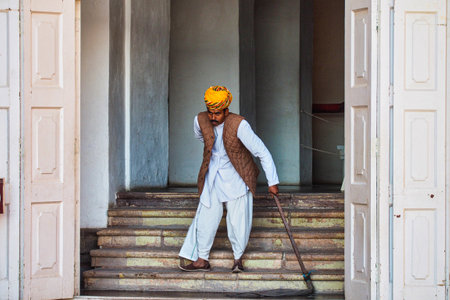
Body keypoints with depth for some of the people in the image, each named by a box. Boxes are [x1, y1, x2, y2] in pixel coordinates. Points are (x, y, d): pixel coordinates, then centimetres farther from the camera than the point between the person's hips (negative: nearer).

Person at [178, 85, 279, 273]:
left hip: (235, 177, -3)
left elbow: (262, 153, -21)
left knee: (238, 219, -5)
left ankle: (238, 258, 14)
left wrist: (272, 182, -21)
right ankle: (201, 260, 11)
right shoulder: (200, 120, -9)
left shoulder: (239, 125, -23)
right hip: (212, 176, 3)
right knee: (206, 217, 0)